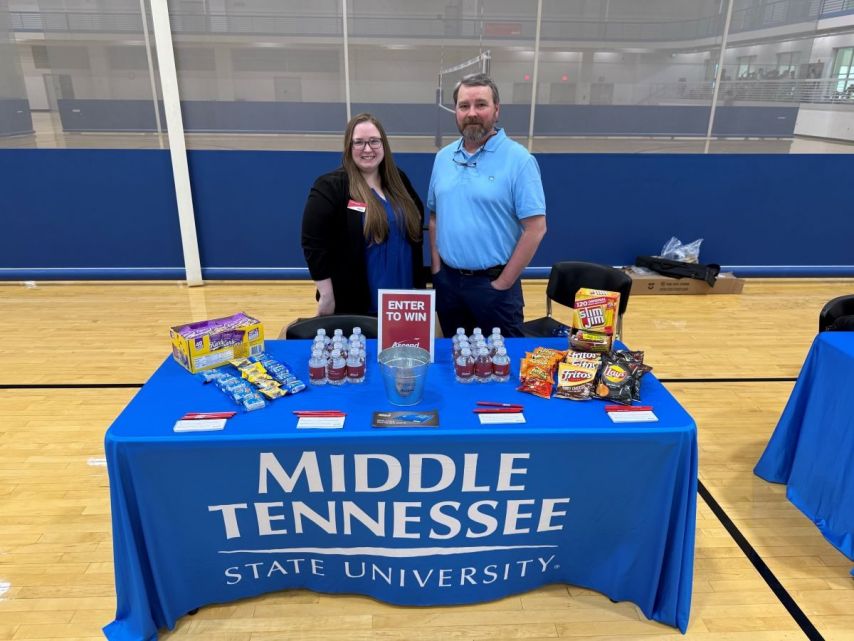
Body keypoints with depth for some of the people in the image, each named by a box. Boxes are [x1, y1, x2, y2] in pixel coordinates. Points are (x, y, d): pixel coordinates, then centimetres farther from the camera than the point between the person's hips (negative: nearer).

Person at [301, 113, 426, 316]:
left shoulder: (398, 180, 7)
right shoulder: (330, 187, -12)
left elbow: (415, 230, 16)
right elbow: (313, 243, -16)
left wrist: (419, 285, 12)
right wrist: (327, 296, -17)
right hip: (353, 306, -5)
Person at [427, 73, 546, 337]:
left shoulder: (518, 159, -11)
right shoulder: (443, 157, 6)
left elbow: (535, 228, -14)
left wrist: (503, 283, -13)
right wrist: (436, 268, 4)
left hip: (493, 282, -5)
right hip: (447, 281, 5)